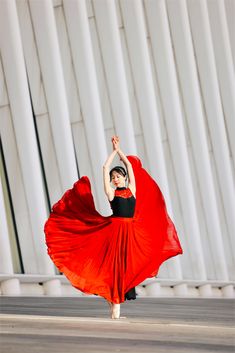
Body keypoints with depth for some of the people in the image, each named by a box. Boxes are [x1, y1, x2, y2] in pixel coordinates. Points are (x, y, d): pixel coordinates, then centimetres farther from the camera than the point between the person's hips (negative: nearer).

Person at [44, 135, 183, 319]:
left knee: (126, 265, 3)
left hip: (131, 231, 4)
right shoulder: (111, 192, 5)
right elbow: (105, 168, 3)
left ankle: (116, 306, 7)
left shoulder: (132, 189, 12)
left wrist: (119, 149, 19)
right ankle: (114, 309, -3)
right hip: (115, 230, -4)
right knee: (114, 266, -5)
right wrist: (114, 150, 11)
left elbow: (129, 165, 14)